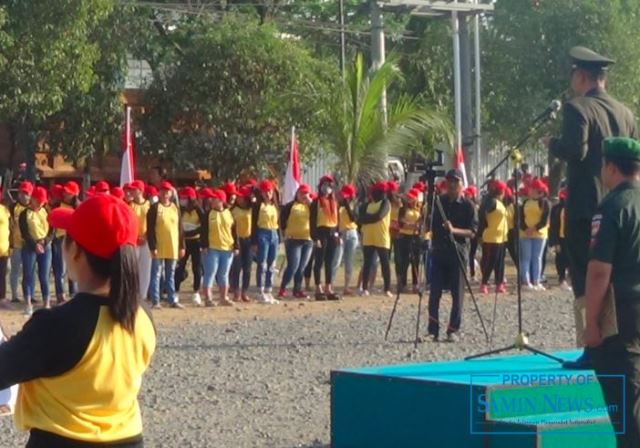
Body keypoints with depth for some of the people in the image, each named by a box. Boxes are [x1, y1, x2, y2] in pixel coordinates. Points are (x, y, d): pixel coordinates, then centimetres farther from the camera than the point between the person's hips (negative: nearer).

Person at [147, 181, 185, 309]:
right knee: (156, 275, 0)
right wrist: (152, 247, -15)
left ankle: (172, 300, 15)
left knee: (171, 276, 11)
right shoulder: (154, 208, -5)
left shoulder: (175, 208, 10)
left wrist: (182, 246, 9)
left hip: (173, 248, 4)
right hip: (159, 248, -4)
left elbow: (180, 228, 13)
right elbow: (150, 229, -9)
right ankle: (155, 301, 2)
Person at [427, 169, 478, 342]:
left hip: (458, 252, -3)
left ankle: (453, 330, 8)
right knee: (434, 293, -1)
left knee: (457, 294, 1)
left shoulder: (468, 205, 0)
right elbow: (431, 225, 15)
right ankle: (433, 330, 4)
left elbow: (473, 231, -7)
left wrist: (454, 230, -21)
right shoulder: (438, 202, 9)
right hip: (439, 252, 3)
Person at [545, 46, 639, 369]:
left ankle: (592, 350, -8)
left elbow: (575, 151, -22)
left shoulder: (577, 108, -9)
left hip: (586, 207, -7)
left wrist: (553, 144, -3)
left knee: (585, 282, -4)